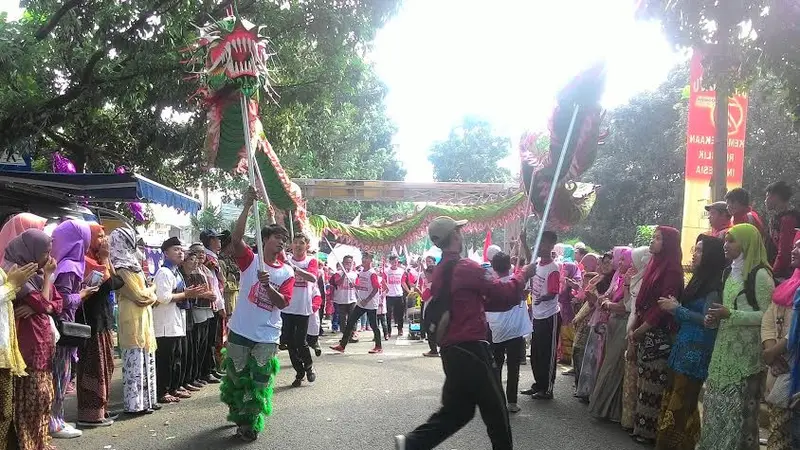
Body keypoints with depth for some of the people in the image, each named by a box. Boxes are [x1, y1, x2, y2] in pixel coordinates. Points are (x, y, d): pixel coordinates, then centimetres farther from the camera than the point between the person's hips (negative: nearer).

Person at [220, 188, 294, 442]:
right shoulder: (250, 260, -4)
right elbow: (236, 238, -22)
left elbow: (282, 302, -7)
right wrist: (247, 207, -29)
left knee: (259, 383, 6)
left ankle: (250, 423, 20)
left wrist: (267, 285, -25)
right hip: (240, 331, -1)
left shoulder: (287, 273, 2)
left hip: (268, 337, 1)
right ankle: (238, 414, 35)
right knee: (236, 377, 12)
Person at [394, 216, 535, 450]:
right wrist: (523, 274, 7)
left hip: (451, 349, 9)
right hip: (471, 349, -9)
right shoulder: (465, 267, -15)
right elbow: (503, 292, -10)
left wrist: (509, 298, 16)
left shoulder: (439, 271, 13)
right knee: (494, 408, 6)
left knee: (458, 407, 16)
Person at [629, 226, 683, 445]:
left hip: (659, 334, -8)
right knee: (644, 381, 10)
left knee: (653, 384, -2)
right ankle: (641, 424, 17)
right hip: (644, 332, 8)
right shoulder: (654, 265, 14)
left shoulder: (672, 269, -11)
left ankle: (650, 430, 7)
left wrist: (639, 330, -12)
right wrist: (634, 328, 9)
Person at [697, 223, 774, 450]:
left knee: (739, 408, -2)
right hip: (724, 350, 8)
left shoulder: (760, 274, -10)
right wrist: (716, 318, 6)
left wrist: (731, 315, -19)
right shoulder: (730, 272, 16)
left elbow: (768, 315, -13)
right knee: (717, 404, 10)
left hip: (746, 353, -8)